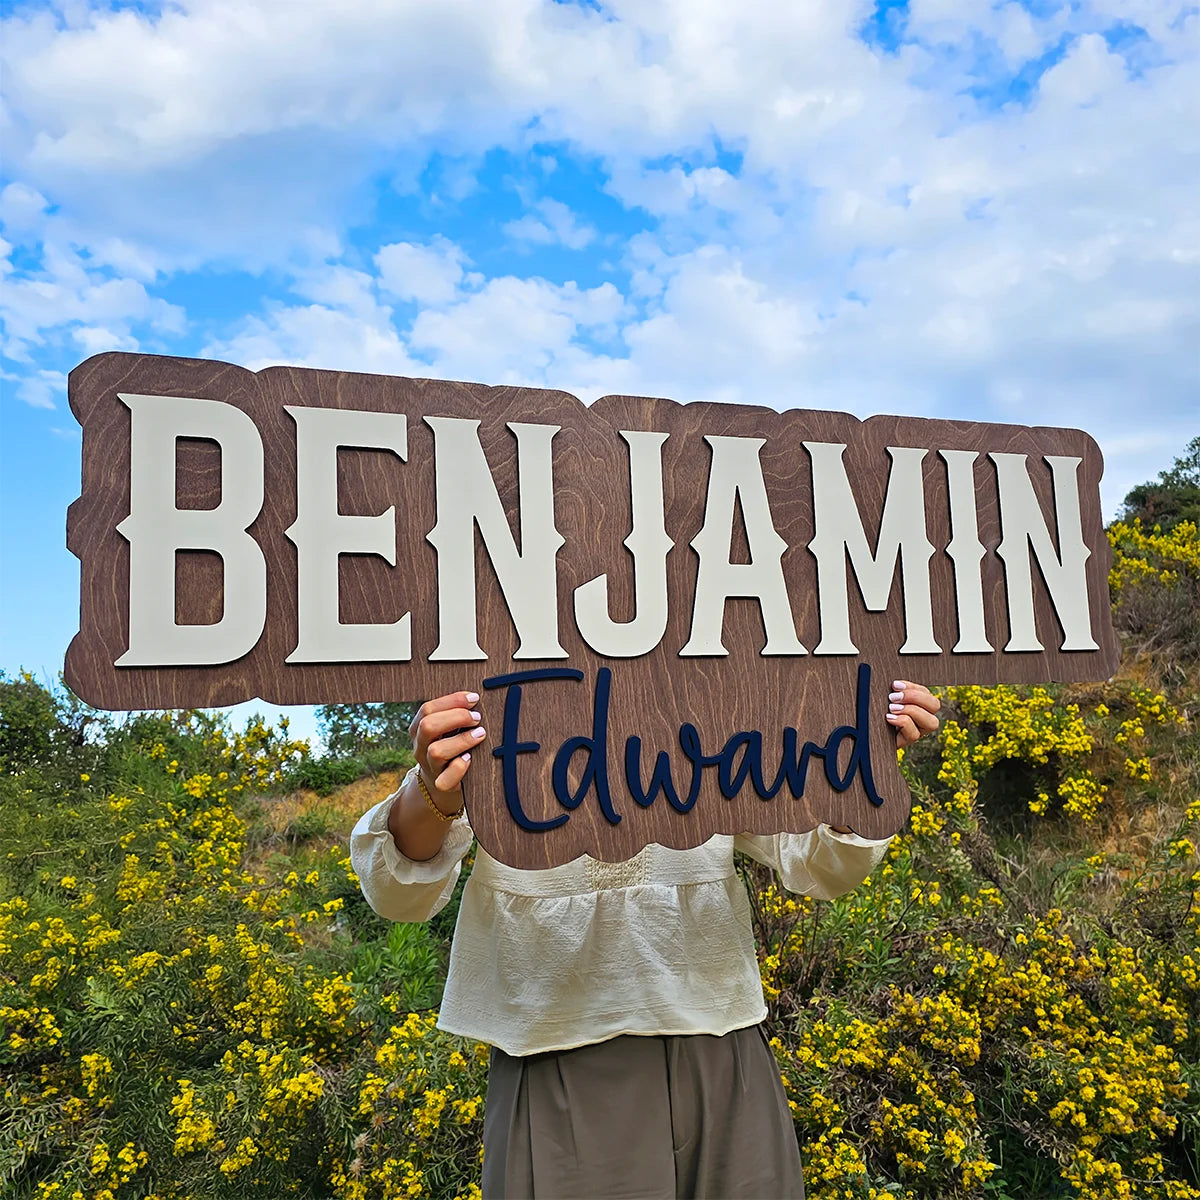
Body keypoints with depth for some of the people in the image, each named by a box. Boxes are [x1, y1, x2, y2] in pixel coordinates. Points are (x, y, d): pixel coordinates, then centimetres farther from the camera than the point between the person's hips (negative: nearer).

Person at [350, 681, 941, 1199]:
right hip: (559, 1070, -2)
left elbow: (820, 869, 2)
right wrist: (433, 794, -39)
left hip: (719, 1052, 3)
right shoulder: (484, 723, -6)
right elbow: (398, 894, -16)